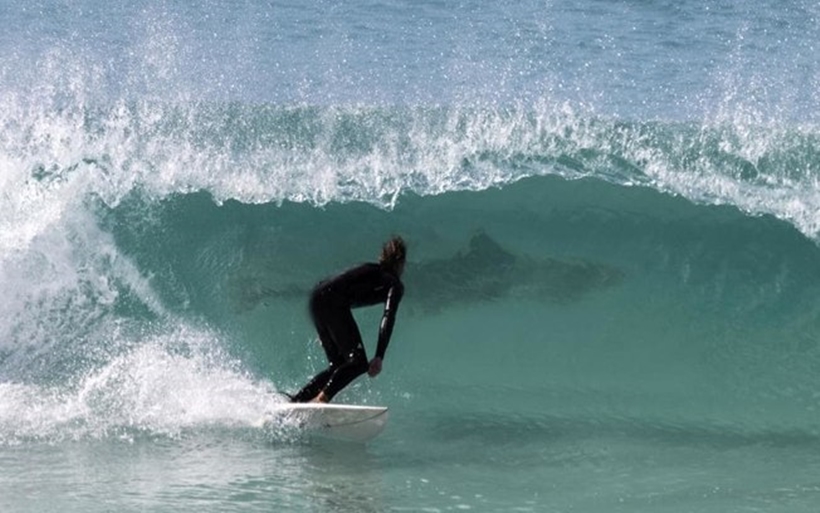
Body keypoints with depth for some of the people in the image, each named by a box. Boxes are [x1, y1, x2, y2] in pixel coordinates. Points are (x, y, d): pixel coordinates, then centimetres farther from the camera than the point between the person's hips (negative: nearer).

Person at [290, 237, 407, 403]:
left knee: (338, 364, 15)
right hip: (332, 302, -8)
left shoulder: (370, 270, 32)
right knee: (358, 362, -9)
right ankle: (323, 398, -27)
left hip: (316, 297, 8)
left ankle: (297, 399, 7)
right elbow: (388, 318, -6)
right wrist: (379, 357, -14)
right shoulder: (395, 284, 10)